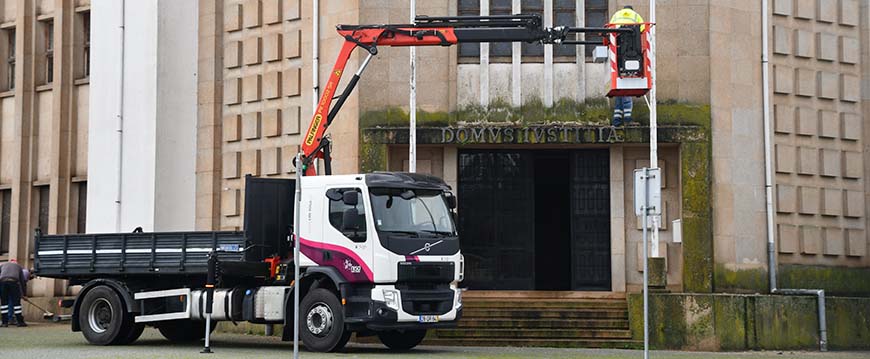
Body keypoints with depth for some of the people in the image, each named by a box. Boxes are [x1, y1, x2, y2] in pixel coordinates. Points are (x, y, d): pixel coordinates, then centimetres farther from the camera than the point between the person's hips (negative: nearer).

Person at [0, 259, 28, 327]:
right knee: (16, 302, 4)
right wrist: (24, 293, 32)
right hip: (13, 282, -1)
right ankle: (20, 321, 5)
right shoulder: (18, 266, 31)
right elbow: (22, 280, 29)